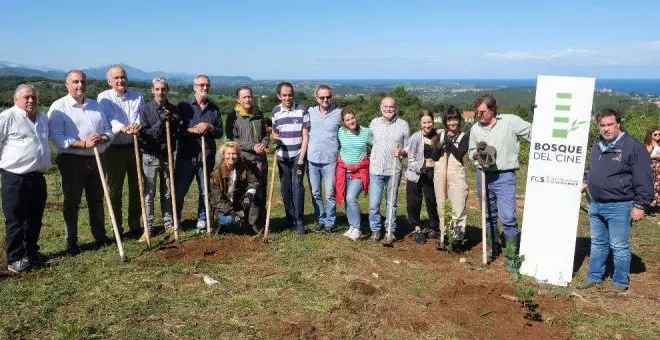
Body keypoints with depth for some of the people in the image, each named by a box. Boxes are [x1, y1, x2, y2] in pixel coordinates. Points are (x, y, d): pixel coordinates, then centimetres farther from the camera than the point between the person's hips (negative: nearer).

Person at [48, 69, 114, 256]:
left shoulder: (95, 105, 11)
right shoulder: (59, 107, -5)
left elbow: (108, 131, 9)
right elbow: (57, 138, -15)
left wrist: (102, 138, -14)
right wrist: (84, 144, -24)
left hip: (96, 160, 5)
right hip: (72, 161, -5)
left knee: (97, 200, 14)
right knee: (72, 202, 5)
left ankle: (100, 236, 27)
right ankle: (71, 242, 15)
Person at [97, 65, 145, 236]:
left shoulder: (137, 97, 9)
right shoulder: (104, 98, -1)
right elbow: (110, 119, -17)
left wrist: (137, 126, -29)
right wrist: (124, 128, -37)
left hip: (135, 147, 3)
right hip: (115, 149, -3)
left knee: (136, 188, 9)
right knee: (115, 190, 4)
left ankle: (135, 225, 20)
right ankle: (117, 228, 15)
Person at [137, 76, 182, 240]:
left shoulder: (174, 110, 3)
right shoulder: (145, 109, -4)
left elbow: (178, 132, 3)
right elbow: (144, 134, -9)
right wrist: (160, 122, -18)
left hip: (167, 156, 3)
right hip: (150, 156, -2)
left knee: (168, 193, 11)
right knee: (149, 194, 1)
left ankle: (169, 224, 21)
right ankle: (148, 228, 8)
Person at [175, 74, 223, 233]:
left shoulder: (214, 109, 12)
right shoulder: (183, 106, 4)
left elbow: (220, 132, 11)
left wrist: (210, 127, -9)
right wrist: (192, 130, -15)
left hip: (207, 157, 2)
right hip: (186, 156, -2)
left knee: (206, 191, 6)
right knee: (179, 190, 2)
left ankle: (202, 221, 18)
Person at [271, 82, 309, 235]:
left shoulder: (302, 110, -8)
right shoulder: (275, 111, 4)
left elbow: (305, 136, -8)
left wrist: (301, 159, -13)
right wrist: (275, 139, -8)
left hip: (298, 156, -4)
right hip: (282, 156, 4)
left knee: (297, 186, -11)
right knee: (285, 188, 7)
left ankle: (299, 221, -4)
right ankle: (289, 218, 20)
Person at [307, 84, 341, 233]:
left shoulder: (339, 113, -2)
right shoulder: (310, 112, 7)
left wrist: (336, 146, -1)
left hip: (330, 160, -3)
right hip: (312, 159, 3)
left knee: (330, 194, 1)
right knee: (315, 193, 11)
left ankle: (329, 222, 14)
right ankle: (320, 220, 24)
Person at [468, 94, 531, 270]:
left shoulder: (510, 121, -7)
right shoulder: (475, 128, 7)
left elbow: (533, 133, -6)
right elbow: (471, 151, 16)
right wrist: (477, 154, -4)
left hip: (504, 177, -5)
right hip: (483, 175, 5)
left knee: (508, 218, -11)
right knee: (489, 216, 17)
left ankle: (513, 257, 2)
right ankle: (492, 249, 35)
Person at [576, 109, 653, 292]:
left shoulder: (633, 146, -13)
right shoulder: (598, 145, 10)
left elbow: (643, 179, -14)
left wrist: (640, 205, -15)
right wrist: (586, 183, 15)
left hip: (619, 207, -7)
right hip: (596, 204, 7)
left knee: (619, 247, 3)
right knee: (598, 243, 17)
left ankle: (620, 283, 17)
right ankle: (594, 277, 28)